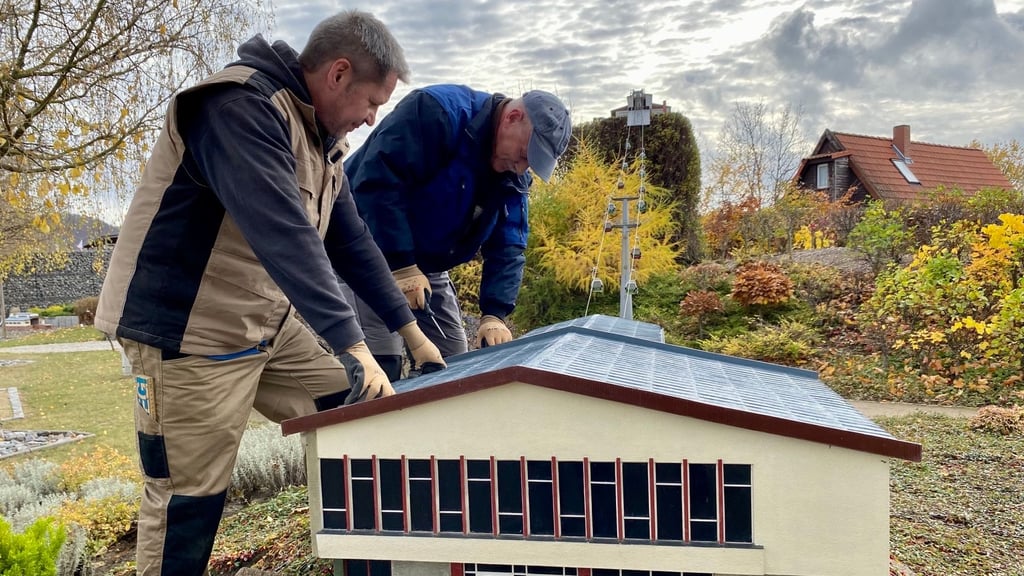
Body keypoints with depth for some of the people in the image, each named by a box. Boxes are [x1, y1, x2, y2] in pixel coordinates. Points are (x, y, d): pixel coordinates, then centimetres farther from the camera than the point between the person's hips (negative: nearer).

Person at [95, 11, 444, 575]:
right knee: (188, 499, 0)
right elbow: (283, 232, -33)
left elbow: (351, 241, 12)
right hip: (190, 334, -9)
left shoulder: (320, 137, 9)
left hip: (268, 326, 9)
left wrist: (411, 331, 12)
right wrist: (353, 344, -36)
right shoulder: (241, 106, -22)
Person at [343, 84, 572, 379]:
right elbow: (378, 180, -31)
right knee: (382, 364, -16)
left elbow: (507, 248, -2)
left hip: (426, 266, 8)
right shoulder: (437, 112, -24)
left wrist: (494, 314, -15)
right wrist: (400, 265, -32)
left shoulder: (513, 175, 0)